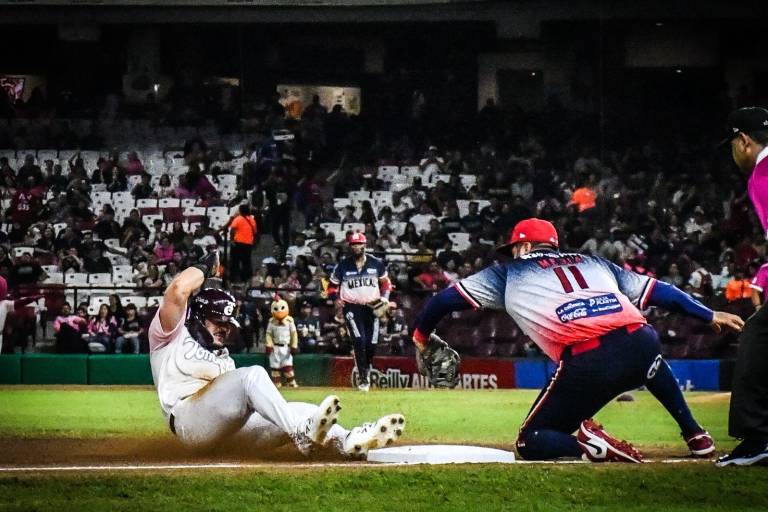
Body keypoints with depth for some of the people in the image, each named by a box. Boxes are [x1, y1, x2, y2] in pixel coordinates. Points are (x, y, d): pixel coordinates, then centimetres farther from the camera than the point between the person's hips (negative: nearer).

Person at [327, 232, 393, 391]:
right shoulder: (343, 266, 0)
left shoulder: (376, 264, 4)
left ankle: (365, 370, 25)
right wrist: (337, 299, -10)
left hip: (371, 307, 2)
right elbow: (333, 286, 9)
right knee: (359, 341, -17)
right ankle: (362, 378, -14)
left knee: (371, 344, 0)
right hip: (352, 307, -2)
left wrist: (385, 298, -2)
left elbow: (385, 282, 15)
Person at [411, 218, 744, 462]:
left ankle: (588, 444, -16)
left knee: (530, 443, 13)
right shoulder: (594, 264, 31)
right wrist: (709, 315, 37)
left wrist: (422, 337, 39)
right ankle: (695, 436, 32)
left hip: (586, 364, -4)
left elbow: (447, 298, 24)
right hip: (639, 344, 4)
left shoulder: (510, 274, 24)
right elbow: (656, 291, 30)